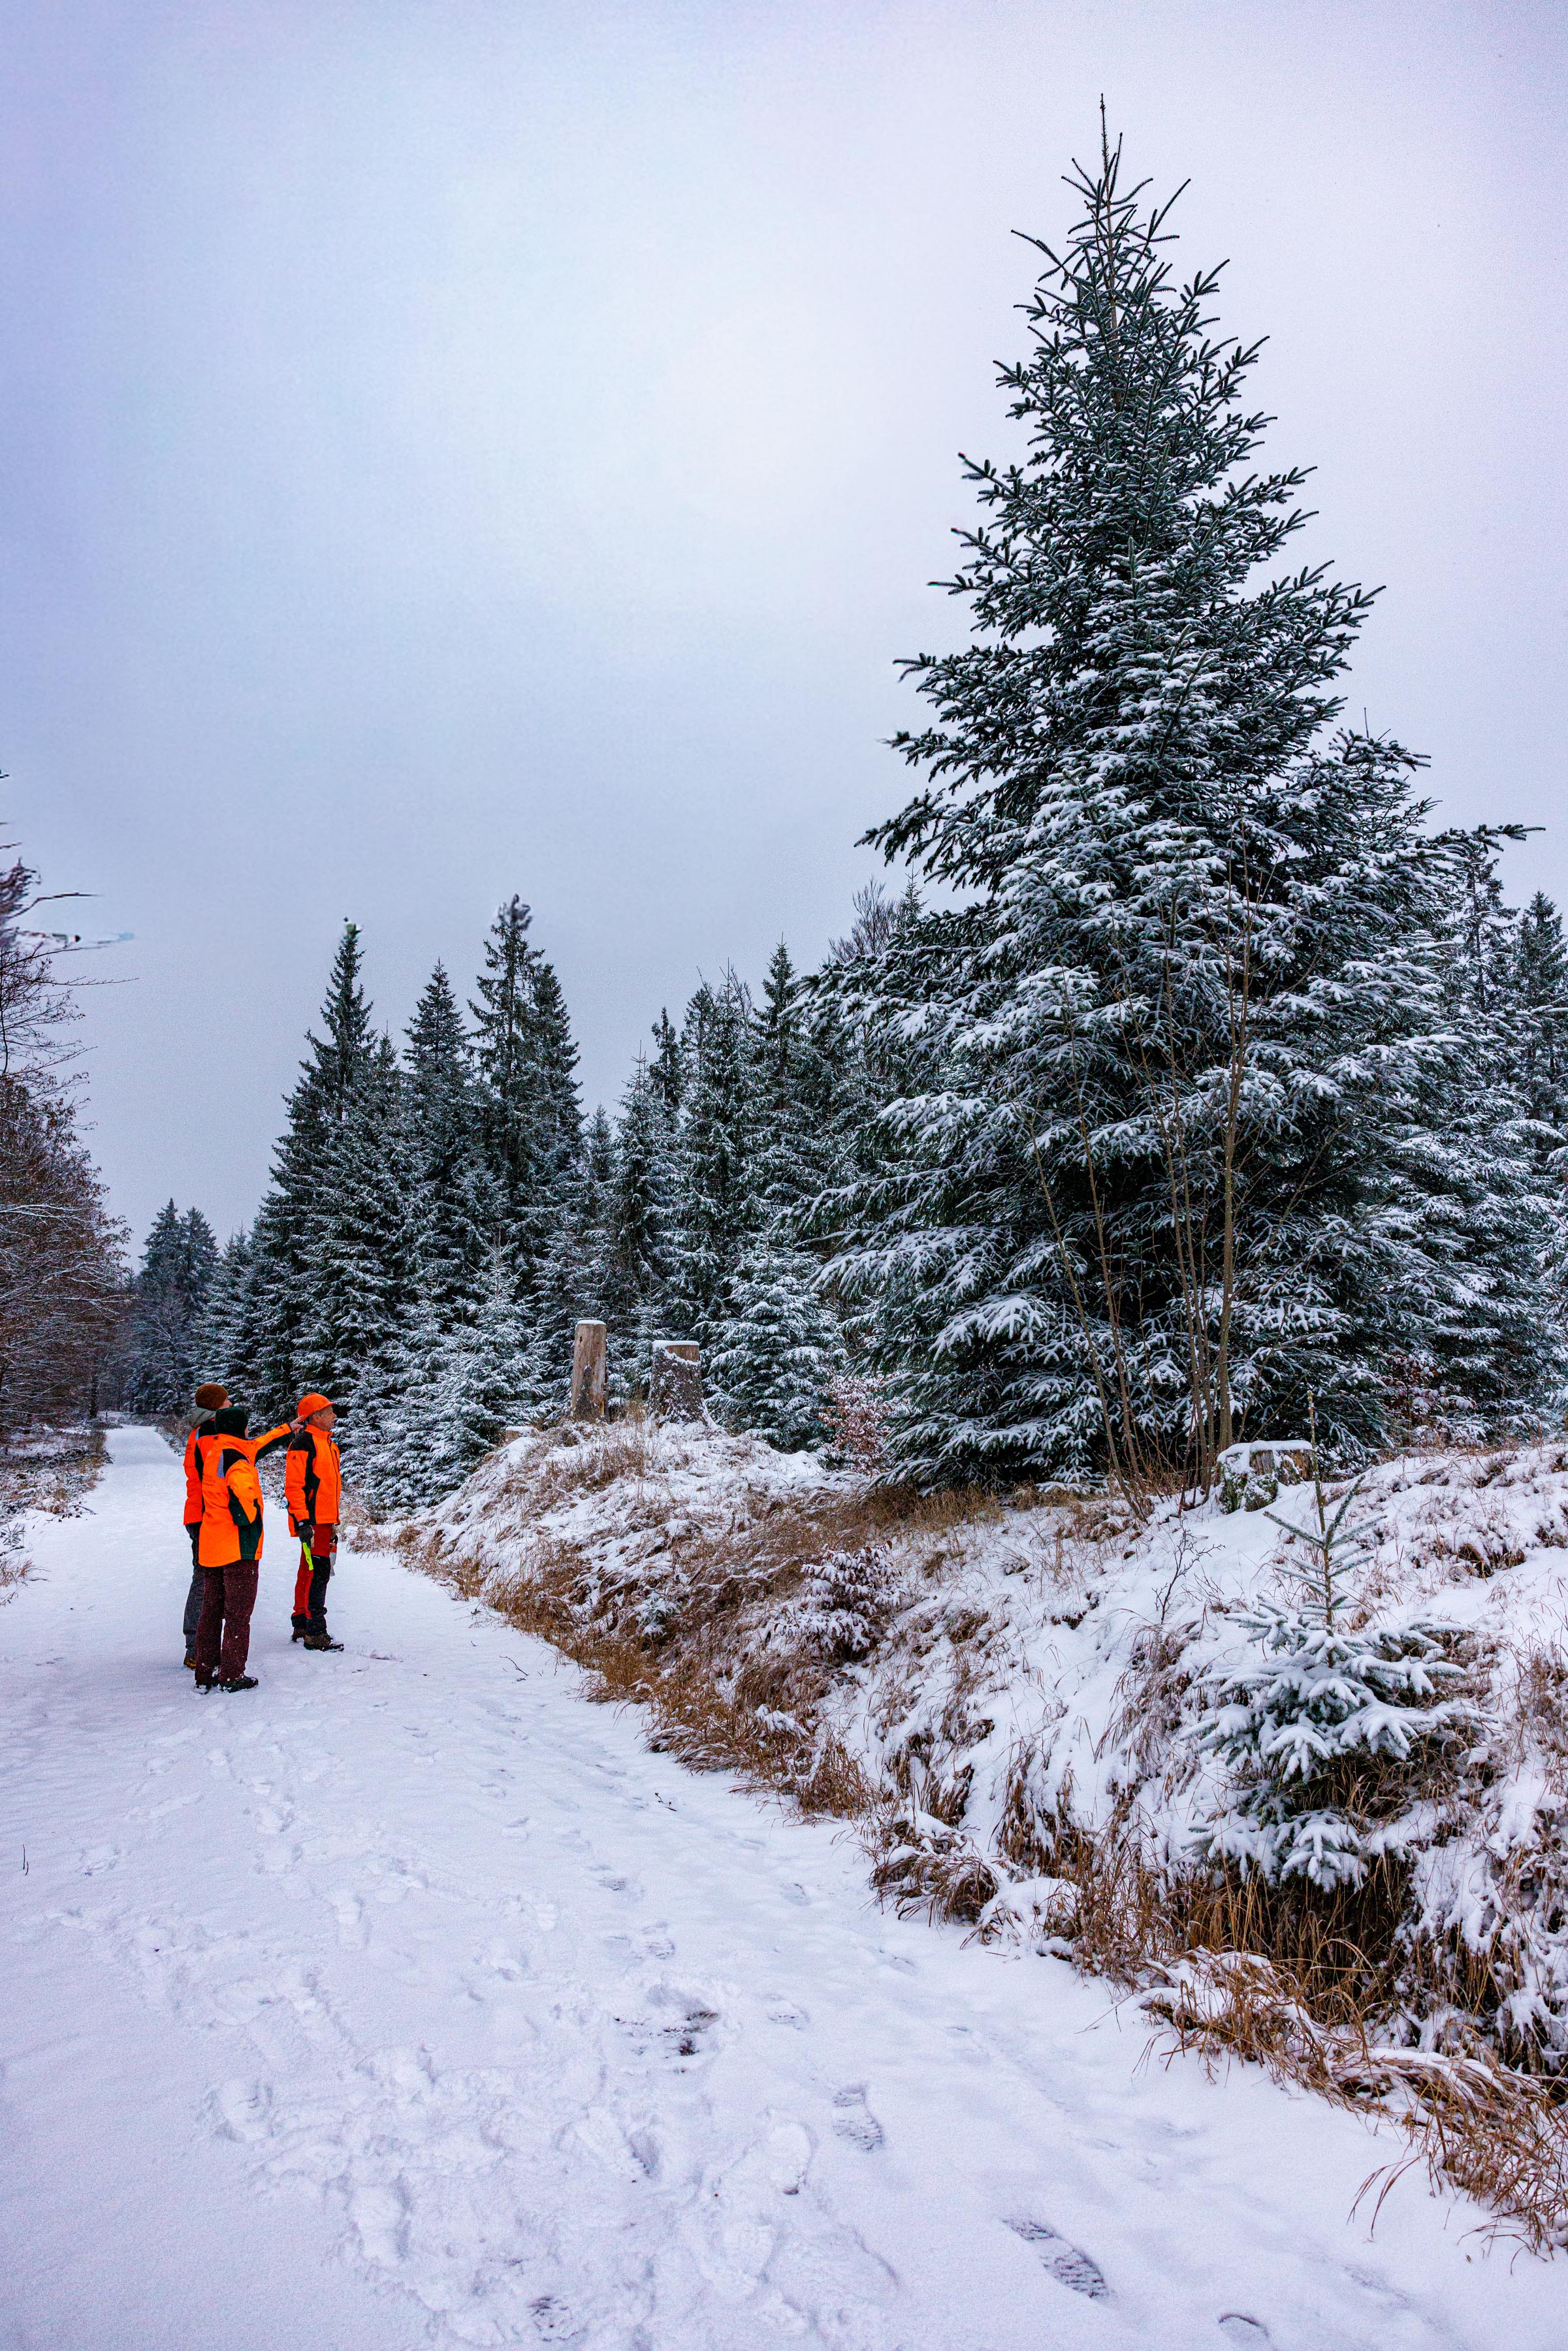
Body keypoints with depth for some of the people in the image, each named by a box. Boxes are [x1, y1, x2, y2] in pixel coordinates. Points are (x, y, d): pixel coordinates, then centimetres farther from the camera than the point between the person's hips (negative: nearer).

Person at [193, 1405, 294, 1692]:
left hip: (210, 1546, 8)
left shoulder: (212, 1450, 9)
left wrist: (286, 1430, 36)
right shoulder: (235, 1458, -17)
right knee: (238, 1613, 1)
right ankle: (232, 1676, 5)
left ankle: (205, 1674, 21)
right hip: (239, 1547, -8)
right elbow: (241, 1493, -34)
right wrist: (249, 1521, -15)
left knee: (211, 1611, 15)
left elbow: (254, 1446, 24)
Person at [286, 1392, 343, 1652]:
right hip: (312, 1521, -10)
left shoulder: (328, 1442, 18)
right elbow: (294, 1485, -18)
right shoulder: (303, 1443, -13)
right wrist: (302, 1521, -23)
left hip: (326, 1520, 10)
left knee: (310, 1572, 17)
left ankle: (302, 1625, 26)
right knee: (316, 1573, -9)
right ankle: (314, 1633, -7)